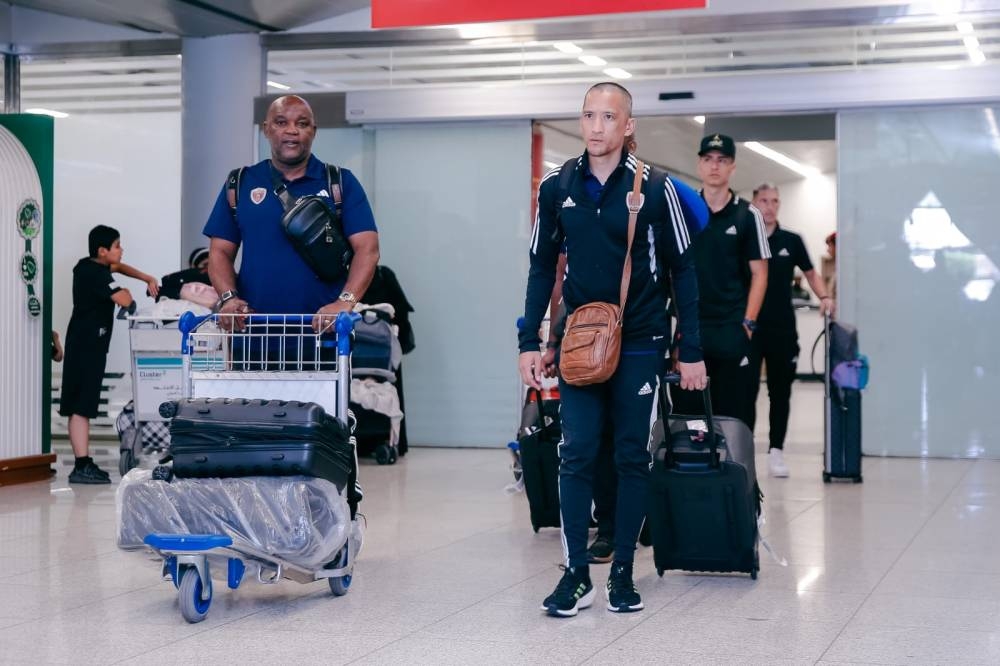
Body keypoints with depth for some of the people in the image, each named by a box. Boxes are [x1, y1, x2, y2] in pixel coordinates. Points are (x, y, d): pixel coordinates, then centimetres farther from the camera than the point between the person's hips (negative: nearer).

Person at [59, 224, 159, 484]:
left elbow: (118, 267, 30)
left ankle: (84, 464, 12)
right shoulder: (99, 274, -16)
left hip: (82, 343, 10)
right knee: (81, 407, -13)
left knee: (79, 406, 8)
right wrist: (124, 291, -2)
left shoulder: (86, 266, 13)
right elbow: (125, 301, -26)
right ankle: (82, 466, -16)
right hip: (88, 345, -10)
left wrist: (147, 278, 17)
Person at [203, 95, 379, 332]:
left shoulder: (341, 182, 6)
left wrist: (345, 301, -20)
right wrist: (228, 298, -10)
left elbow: (367, 248, -4)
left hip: (321, 328, -1)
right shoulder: (241, 184, 11)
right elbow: (220, 252, 9)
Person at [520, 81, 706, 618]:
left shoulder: (653, 188, -5)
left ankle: (622, 573, 14)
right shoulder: (556, 188, 2)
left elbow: (681, 269, -1)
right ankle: (576, 575, 1)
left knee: (632, 457, 5)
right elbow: (542, 267, 9)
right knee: (576, 454, -3)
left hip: (639, 342, -1)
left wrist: (691, 351, -2)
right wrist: (530, 342, 3)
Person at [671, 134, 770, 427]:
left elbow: (758, 273, 2)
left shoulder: (747, 215, 2)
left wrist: (748, 323, -7)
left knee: (732, 413, 2)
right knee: (686, 408, 3)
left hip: (731, 327, -2)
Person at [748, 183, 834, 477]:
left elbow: (810, 273, 14)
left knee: (780, 392, 6)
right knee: (747, 391, -1)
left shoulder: (792, 241, 6)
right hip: (749, 328, -2)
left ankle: (776, 450, 13)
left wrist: (824, 297, -4)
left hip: (783, 329, 2)